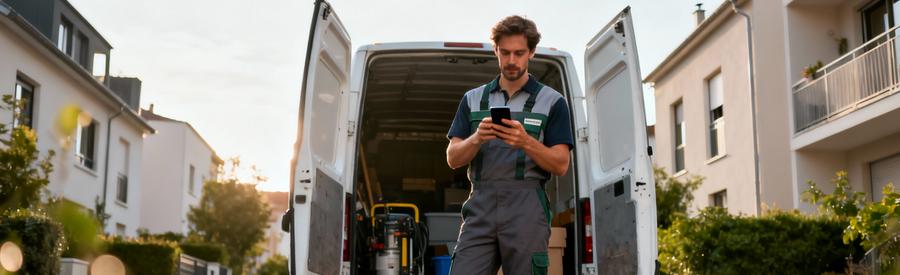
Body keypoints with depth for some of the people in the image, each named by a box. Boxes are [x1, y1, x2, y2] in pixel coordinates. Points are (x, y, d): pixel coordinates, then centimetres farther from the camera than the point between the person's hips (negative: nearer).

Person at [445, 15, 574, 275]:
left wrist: (526, 141, -17)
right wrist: (477, 138, -11)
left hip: (527, 207, -2)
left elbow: (560, 165, 1)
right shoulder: (473, 99, 16)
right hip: (480, 205, 2)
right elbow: (453, 159, 10)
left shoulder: (552, 101, 7)